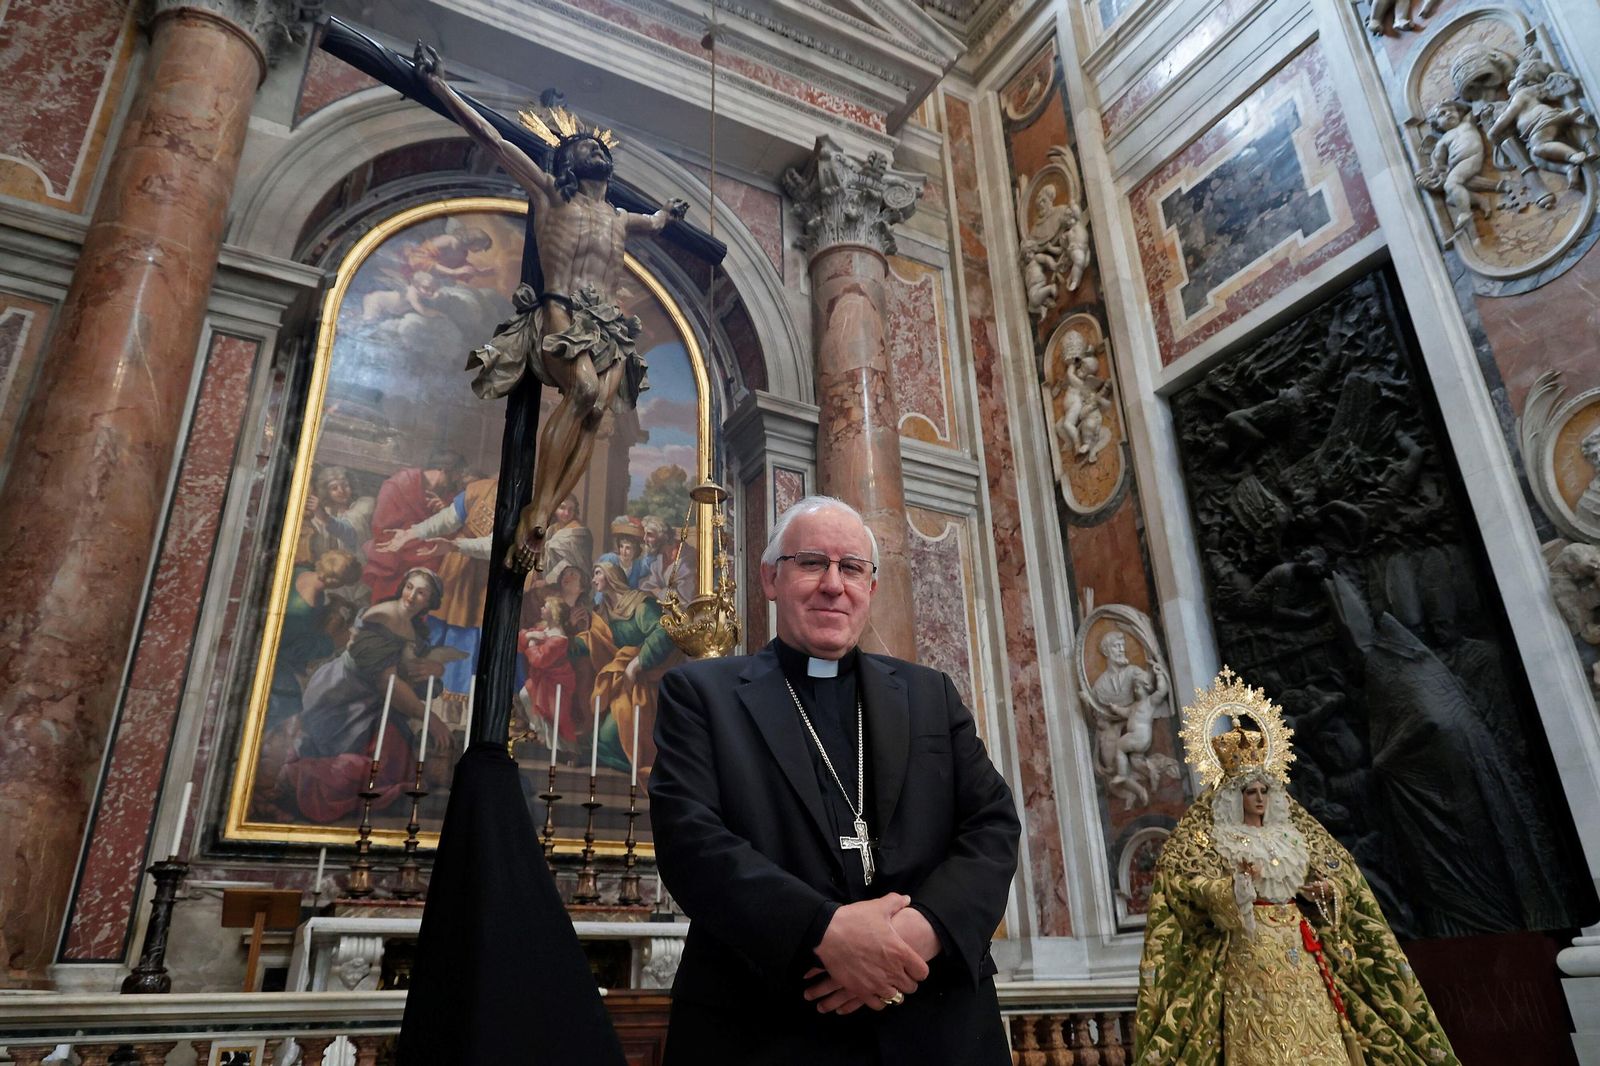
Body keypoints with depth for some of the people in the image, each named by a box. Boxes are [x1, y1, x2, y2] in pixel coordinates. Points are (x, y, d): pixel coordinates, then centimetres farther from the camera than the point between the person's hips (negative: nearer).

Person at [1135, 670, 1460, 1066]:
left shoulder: (1293, 834, 15)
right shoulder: (1211, 838, 0)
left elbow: (1341, 870, 19)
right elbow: (1184, 883, -12)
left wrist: (1330, 889, -3)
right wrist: (1236, 885, -26)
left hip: (1300, 947, 5)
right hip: (1249, 949, -5)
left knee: (1316, 1034, 2)